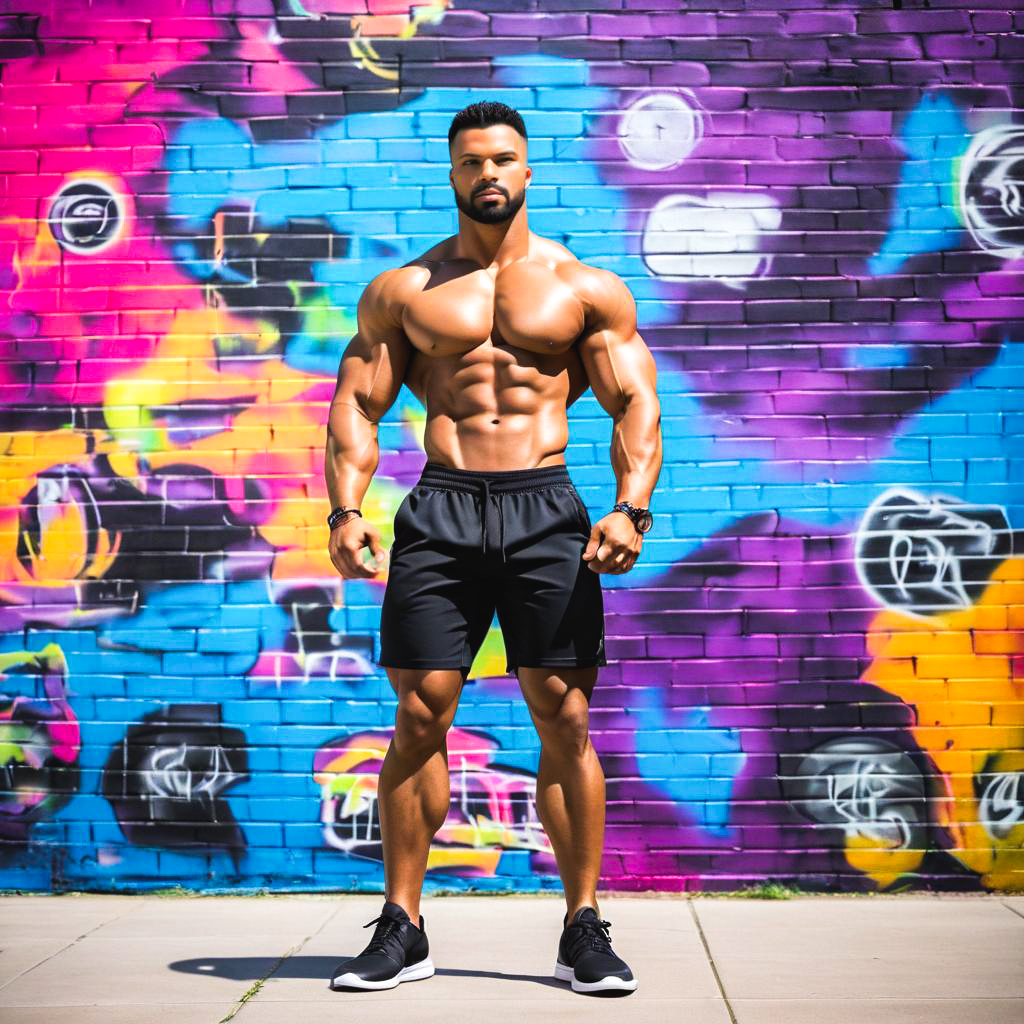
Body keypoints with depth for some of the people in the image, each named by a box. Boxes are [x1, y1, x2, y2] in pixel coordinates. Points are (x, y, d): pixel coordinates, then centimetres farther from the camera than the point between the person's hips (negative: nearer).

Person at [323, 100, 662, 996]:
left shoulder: (588, 289, 10)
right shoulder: (402, 290, 12)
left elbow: (636, 404, 5)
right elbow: (357, 404, 9)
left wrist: (631, 509, -12)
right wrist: (346, 509, -7)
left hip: (546, 513, -1)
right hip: (440, 512, 1)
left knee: (566, 721, -3)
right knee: (418, 716, -2)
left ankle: (584, 930, 7)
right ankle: (402, 929, 9)